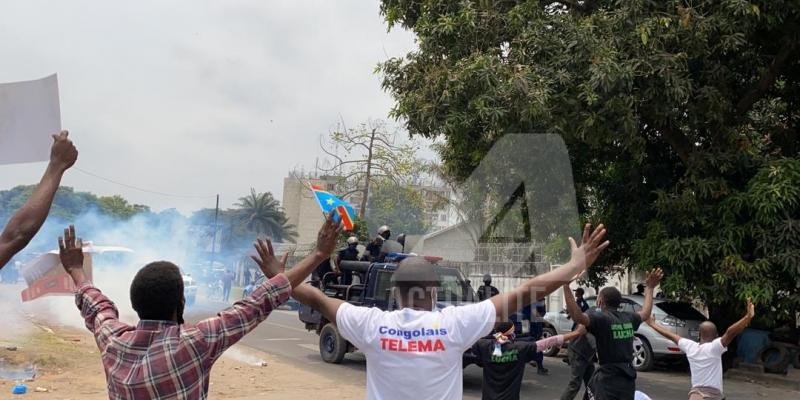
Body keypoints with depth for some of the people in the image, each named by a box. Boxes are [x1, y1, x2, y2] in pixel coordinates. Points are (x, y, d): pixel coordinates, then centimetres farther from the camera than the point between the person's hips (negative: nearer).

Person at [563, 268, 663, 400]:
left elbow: (577, 316, -35)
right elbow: (645, 313, 30)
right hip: (628, 378, 8)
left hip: (609, 379, -8)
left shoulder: (601, 318, -16)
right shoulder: (628, 318, 7)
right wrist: (650, 287, 38)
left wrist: (566, 286, -39)